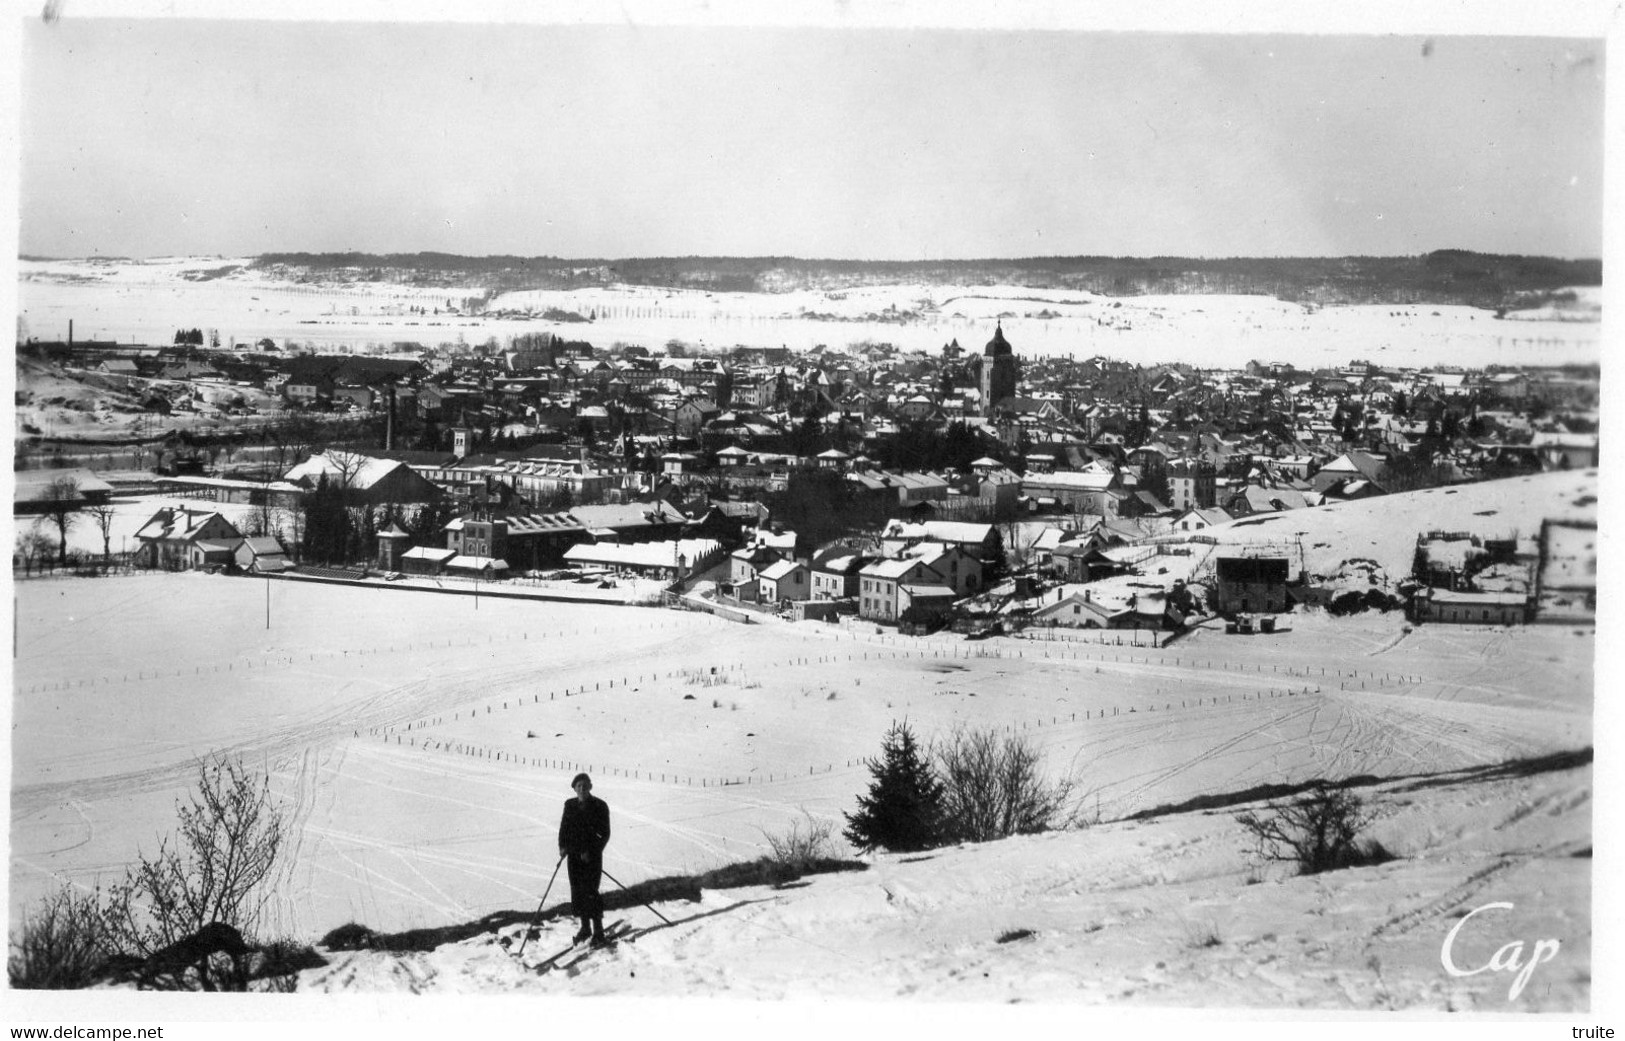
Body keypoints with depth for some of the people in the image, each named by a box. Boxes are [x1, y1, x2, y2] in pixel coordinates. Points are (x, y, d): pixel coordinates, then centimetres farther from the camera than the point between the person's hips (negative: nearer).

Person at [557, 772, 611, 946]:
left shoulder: (600, 806, -6)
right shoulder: (570, 805, 7)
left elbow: (605, 834, -6)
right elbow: (564, 827, 13)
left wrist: (591, 852, -14)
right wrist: (562, 846, -4)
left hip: (592, 856, -4)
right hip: (574, 854, 4)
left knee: (590, 891, -10)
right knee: (577, 891, 6)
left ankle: (598, 931, -3)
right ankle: (585, 927, 21)